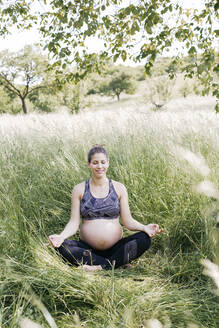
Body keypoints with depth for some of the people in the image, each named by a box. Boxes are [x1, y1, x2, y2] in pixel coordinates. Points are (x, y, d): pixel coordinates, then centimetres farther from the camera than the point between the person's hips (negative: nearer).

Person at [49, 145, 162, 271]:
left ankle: (103, 267, -24)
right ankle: (114, 262, -25)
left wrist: (144, 227, -16)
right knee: (61, 246, -27)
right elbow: (74, 223, 0)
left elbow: (128, 221, 3)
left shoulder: (119, 188, 4)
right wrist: (61, 236, -19)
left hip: (115, 248, 0)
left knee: (145, 238, -22)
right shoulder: (79, 189, 3)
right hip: (88, 248, 0)